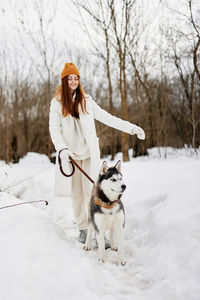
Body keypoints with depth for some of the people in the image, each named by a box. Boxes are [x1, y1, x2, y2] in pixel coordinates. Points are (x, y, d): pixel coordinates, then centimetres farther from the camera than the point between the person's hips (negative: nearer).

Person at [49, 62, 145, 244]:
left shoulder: (86, 101, 9)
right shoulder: (57, 103, 4)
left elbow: (107, 118, 9)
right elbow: (54, 129, -3)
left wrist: (131, 128, 3)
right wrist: (62, 149, -20)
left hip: (89, 153, 0)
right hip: (71, 154, 0)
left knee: (91, 191, -8)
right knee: (77, 192, 3)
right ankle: (82, 228, 16)